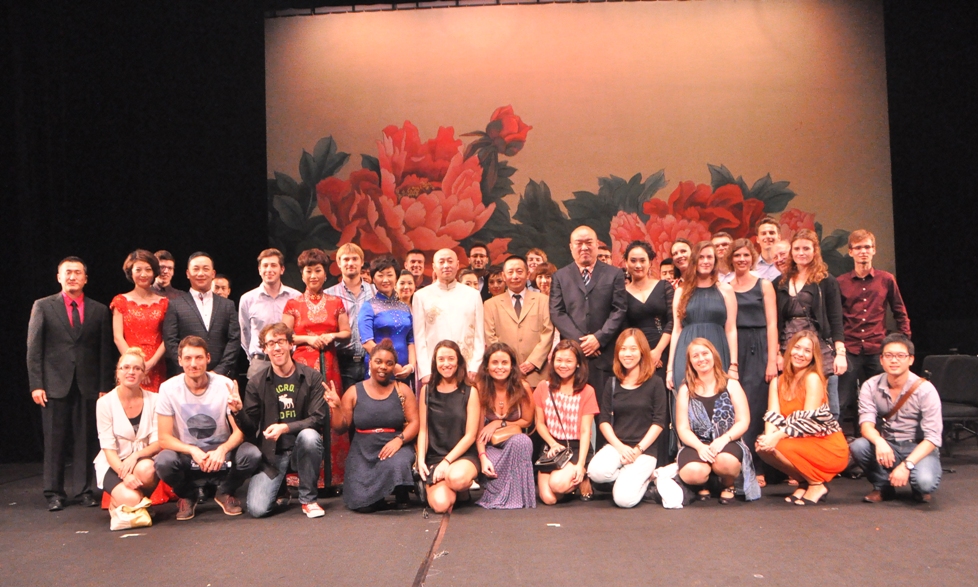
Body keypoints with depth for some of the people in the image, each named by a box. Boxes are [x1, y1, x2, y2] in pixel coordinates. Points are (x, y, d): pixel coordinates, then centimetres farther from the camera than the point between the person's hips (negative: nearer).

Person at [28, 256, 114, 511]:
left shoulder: (99, 310, 8)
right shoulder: (43, 306, 6)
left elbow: (105, 352, 6)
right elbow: (34, 348, 3)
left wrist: (104, 387, 1)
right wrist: (36, 384, -4)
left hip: (88, 385, 1)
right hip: (55, 384, -1)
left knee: (86, 440, 3)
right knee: (54, 441, 3)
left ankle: (84, 490, 13)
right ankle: (54, 493, 12)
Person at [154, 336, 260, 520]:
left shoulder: (225, 385, -12)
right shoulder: (168, 388, -12)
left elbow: (240, 431, -10)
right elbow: (164, 438, -12)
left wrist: (222, 450, -30)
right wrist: (193, 451, -29)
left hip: (220, 453, 1)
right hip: (186, 454, 0)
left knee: (252, 454, -29)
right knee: (163, 462, -33)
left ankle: (225, 493, 4)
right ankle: (187, 496, 2)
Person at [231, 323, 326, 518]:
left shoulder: (311, 377, -4)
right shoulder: (256, 382, 0)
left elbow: (317, 418, -11)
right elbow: (250, 428, 1)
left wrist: (284, 427, -24)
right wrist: (238, 411, -19)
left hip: (301, 447, -1)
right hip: (271, 453, 1)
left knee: (309, 436, -36)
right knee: (257, 509, -18)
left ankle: (308, 499, -12)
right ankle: (280, 488, 21)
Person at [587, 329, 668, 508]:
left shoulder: (655, 383, 1)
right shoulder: (612, 385, 10)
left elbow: (659, 422, -4)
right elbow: (603, 421, 4)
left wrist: (638, 449, -12)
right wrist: (620, 446, -11)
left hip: (646, 448, -3)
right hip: (617, 445, 3)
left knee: (624, 499, -23)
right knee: (596, 472, -31)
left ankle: (645, 477, 10)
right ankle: (629, 476, 1)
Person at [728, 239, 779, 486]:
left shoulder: (764, 285, 5)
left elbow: (772, 324, -1)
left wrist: (772, 361, -9)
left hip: (757, 351, -2)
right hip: (732, 351, 2)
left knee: (754, 408, -6)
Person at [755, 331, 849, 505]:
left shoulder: (813, 378, -12)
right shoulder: (777, 382, 7)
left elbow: (809, 420, -20)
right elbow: (773, 415, -6)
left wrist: (778, 436, -30)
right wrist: (769, 436, -27)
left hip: (829, 447, -6)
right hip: (802, 443, 6)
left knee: (779, 446, -26)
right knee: (763, 446, -17)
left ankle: (817, 485, -4)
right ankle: (803, 482, 5)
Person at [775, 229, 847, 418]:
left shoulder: (826, 282, 3)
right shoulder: (783, 283, 12)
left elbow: (836, 320, -2)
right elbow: (778, 321, 12)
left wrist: (840, 353, -9)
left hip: (821, 351, -3)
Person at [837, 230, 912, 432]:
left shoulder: (886, 280, 5)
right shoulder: (840, 283, 4)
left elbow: (900, 314, 12)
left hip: (877, 351, 1)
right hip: (849, 351, -1)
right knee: (841, 403, -2)